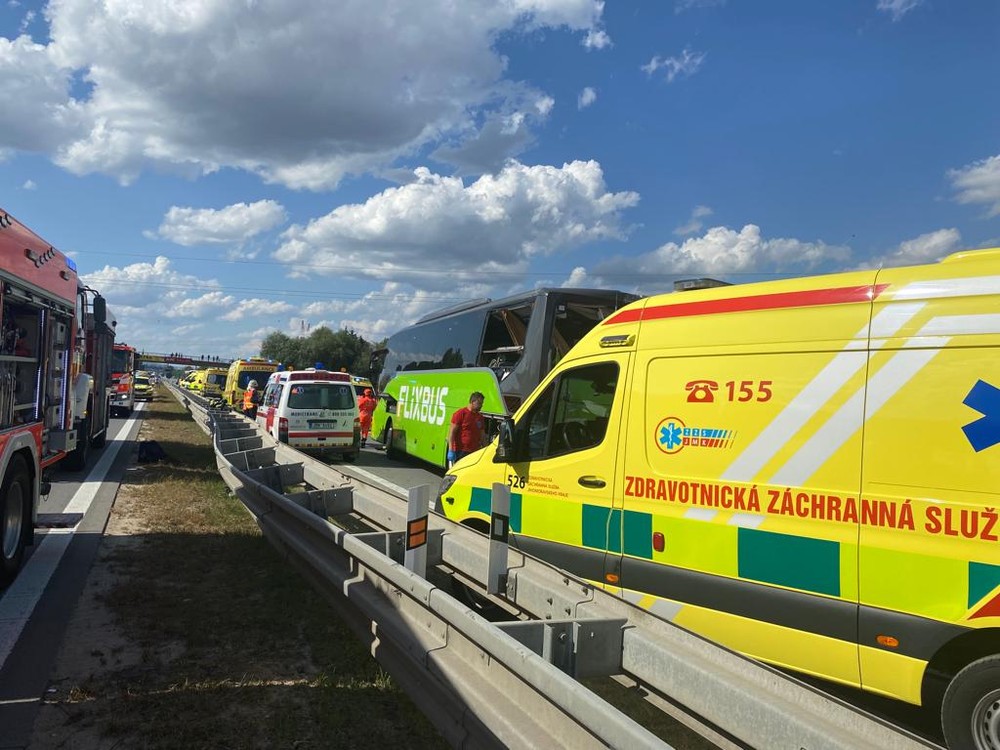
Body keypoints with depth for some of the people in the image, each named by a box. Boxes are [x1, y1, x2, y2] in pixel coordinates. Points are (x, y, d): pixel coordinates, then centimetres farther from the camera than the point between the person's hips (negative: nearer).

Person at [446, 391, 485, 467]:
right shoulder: (461, 413, -4)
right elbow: (452, 432, -8)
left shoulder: (480, 417, 15)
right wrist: (451, 450, -15)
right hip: (460, 452, -6)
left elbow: (482, 435, 20)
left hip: (475, 452, 6)